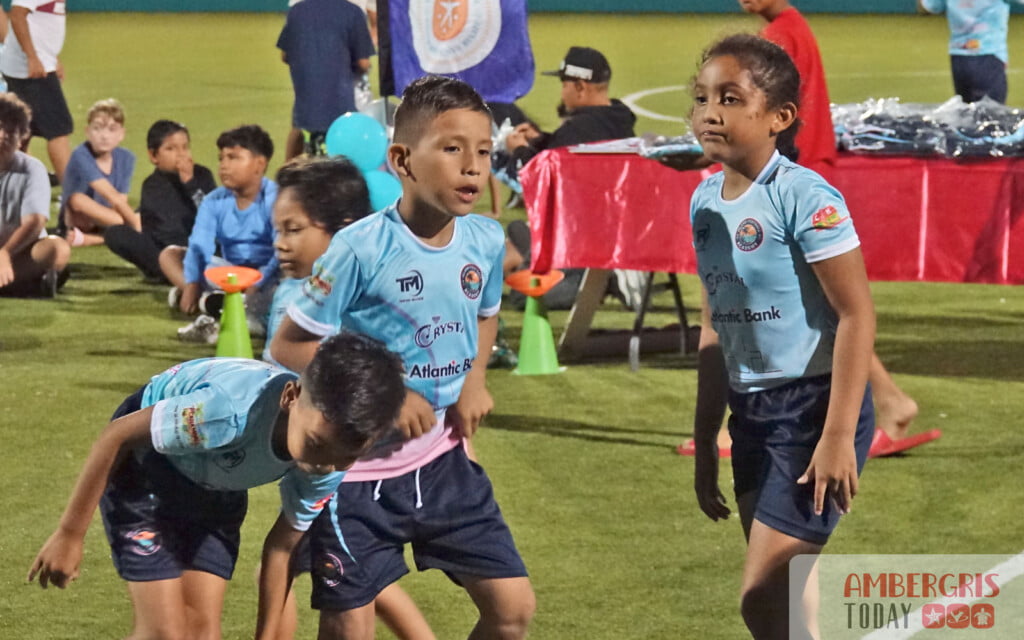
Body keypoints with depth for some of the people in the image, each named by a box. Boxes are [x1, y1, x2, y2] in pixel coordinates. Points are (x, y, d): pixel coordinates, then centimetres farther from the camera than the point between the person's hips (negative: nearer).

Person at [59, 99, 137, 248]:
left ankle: (87, 239, -26)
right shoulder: (81, 156, -21)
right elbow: (112, 197, -27)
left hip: (102, 223, 5)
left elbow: (120, 202, -9)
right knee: (78, 200, -36)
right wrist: (136, 226, -31)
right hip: (77, 220, -5)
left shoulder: (126, 159, -2)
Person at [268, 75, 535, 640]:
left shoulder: (486, 241, -2)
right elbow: (289, 345, -14)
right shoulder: (361, 248, -19)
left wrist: (474, 381, 1)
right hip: (356, 468, -5)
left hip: (443, 459, 5)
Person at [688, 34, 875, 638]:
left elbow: (857, 314, -18)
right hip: (752, 412, 8)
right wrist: (706, 440, 19)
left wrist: (838, 436, -21)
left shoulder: (805, 197, -16)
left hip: (813, 404, -8)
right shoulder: (706, 203, 8)